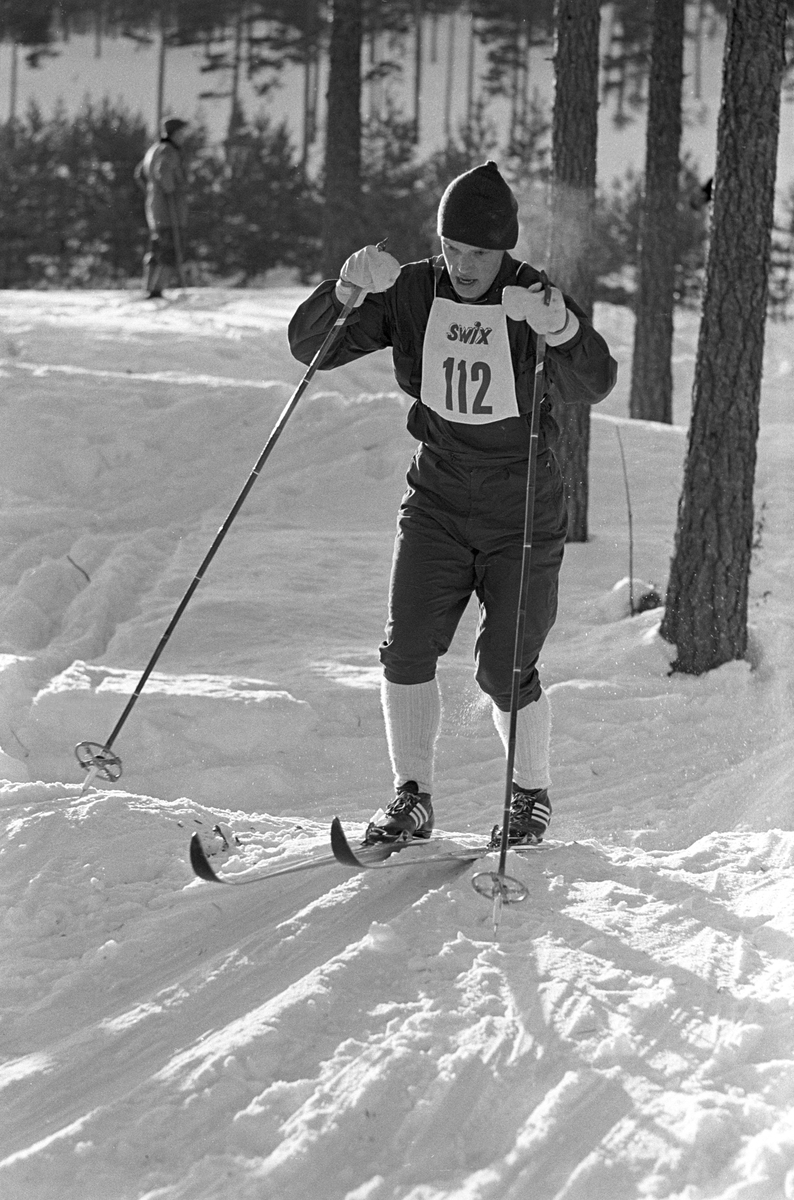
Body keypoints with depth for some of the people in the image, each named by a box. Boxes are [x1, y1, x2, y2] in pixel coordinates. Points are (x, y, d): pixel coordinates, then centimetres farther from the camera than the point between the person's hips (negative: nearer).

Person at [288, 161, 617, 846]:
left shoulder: (534, 301, -13)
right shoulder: (411, 293, -5)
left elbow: (593, 385, -28)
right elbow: (309, 347, -7)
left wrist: (562, 328, -48)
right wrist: (348, 291, -27)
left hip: (525, 513, -3)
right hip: (438, 502, 3)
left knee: (505, 669, -5)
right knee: (408, 649, -9)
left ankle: (534, 795, 19)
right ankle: (412, 799, 6)